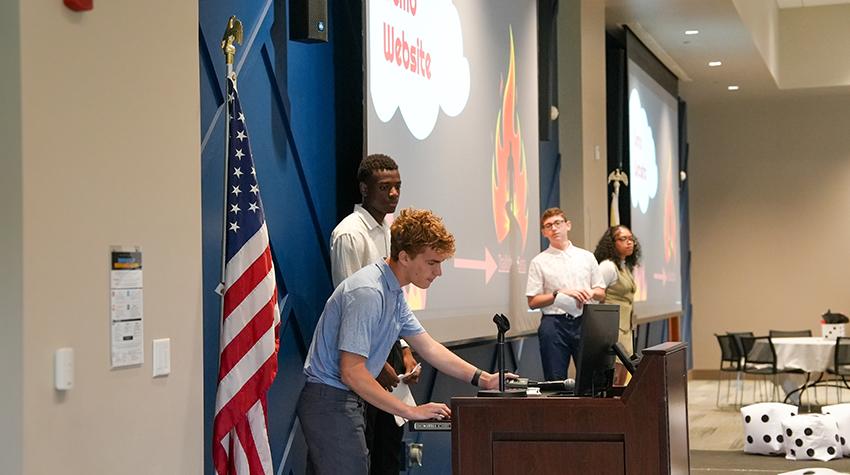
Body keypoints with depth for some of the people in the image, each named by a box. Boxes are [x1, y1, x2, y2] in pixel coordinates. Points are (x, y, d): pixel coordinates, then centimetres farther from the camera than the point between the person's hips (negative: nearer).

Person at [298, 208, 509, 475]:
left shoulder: (394, 293, 11)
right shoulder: (367, 292, -22)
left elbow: (428, 347, 19)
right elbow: (352, 372, -26)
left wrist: (484, 380, 11)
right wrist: (411, 411, -21)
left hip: (346, 401, 10)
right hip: (331, 402, -10)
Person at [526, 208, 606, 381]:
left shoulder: (586, 257, 13)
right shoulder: (539, 262, 5)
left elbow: (601, 293, 16)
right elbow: (533, 302, 0)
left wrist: (590, 293, -7)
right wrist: (559, 294, -12)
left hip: (584, 322, 2)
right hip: (554, 323, -2)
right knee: (555, 380, -2)